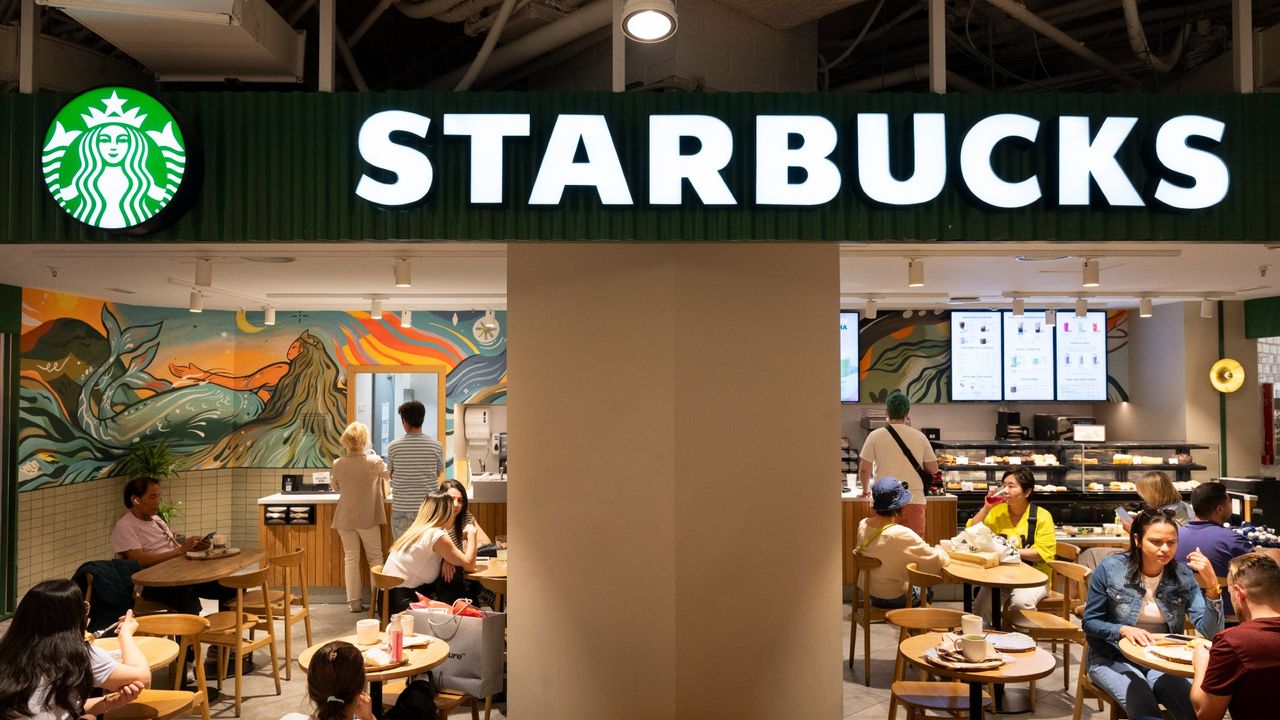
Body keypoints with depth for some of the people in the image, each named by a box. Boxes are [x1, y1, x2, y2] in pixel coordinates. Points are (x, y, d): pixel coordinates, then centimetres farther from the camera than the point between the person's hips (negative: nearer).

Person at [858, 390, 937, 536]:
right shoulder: (920, 437, 4)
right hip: (914, 500, 1)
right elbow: (933, 469, 10)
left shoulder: (875, 436, -1)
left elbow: (864, 469, 2)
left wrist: (866, 489, 20)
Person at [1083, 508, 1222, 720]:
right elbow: (1090, 622, -4)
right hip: (1112, 659, -3)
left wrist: (1212, 585, -22)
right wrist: (1123, 630, -23)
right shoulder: (1110, 569, -11)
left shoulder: (1183, 576, -3)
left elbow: (1209, 632, -11)